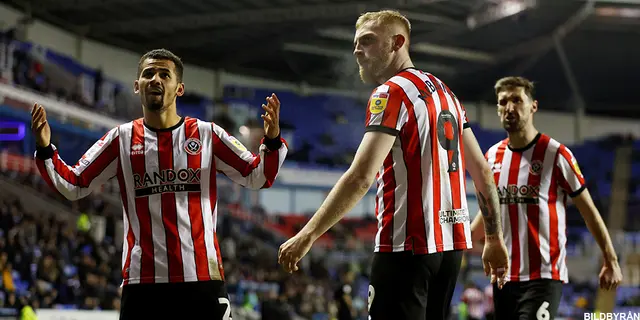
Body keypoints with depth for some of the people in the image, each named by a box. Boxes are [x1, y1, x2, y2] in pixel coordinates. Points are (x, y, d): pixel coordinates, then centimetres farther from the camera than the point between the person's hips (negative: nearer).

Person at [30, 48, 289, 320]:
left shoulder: (206, 134, 5)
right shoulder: (122, 139, 8)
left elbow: (257, 177, 6)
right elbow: (74, 186, 10)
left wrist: (272, 140, -11)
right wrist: (45, 150, -5)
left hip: (202, 277, -1)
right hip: (141, 280, 1)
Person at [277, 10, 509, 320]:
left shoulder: (392, 93, -9)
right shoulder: (444, 91, 16)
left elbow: (360, 178, -19)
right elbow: (482, 170, 16)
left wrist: (307, 235, -18)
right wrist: (494, 238, 21)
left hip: (408, 245, -9)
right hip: (452, 240, 9)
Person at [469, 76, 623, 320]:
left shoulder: (556, 155, -7)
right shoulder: (492, 156, 8)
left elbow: (589, 210, -1)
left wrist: (611, 261, -4)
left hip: (544, 277, -5)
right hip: (503, 276, 6)